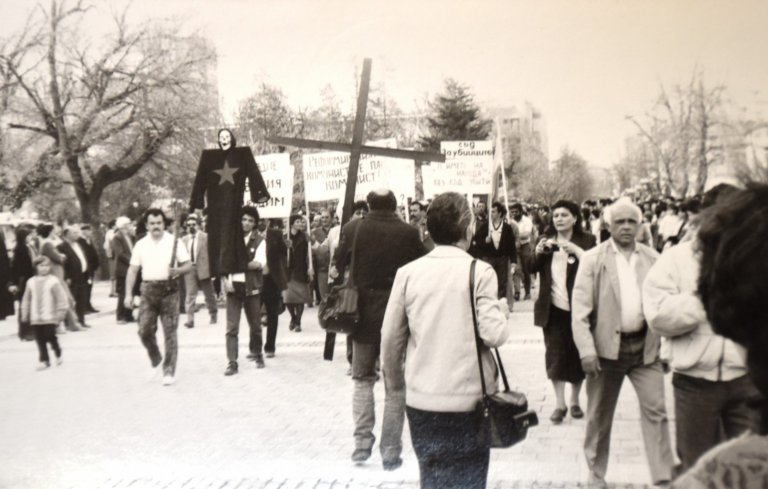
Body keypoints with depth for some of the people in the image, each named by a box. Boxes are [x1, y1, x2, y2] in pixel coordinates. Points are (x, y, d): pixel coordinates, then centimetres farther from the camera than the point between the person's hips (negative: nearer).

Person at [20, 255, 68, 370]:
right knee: (40, 339, 4)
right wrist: (24, 313, 12)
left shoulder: (53, 281, -5)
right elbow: (26, 299, 13)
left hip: (50, 317, -4)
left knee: (50, 337, -6)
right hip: (35, 317, 4)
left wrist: (61, 312, -6)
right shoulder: (31, 282, 7)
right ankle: (44, 360, 12)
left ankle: (58, 354, 21)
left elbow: (61, 298, -4)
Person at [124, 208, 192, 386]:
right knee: (144, 330, -1)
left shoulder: (174, 242, 1)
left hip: (169, 290, -2)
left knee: (170, 332, -1)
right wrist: (128, 294, 1)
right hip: (148, 290, 2)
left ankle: (169, 372, 7)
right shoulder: (140, 245, 7)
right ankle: (155, 361, 26)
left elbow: (188, 265, 2)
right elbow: (132, 270, 8)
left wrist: (177, 271, -19)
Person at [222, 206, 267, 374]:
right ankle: (232, 363, -1)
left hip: (252, 287, 0)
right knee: (231, 327, -4)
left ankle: (257, 354, 33)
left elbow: (260, 263, -13)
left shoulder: (259, 241, 1)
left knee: (255, 325, 12)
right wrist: (225, 280, -11)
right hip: (233, 286, 0)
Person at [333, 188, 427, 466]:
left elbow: (339, 266, 0)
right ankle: (390, 446, 11)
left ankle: (362, 440, 10)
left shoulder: (353, 229, -6)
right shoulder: (408, 233, -9)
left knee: (363, 379, 16)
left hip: (363, 315, 1)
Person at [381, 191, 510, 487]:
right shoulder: (479, 272, -9)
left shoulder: (408, 272, -1)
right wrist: (502, 306, 6)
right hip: (469, 397, -3)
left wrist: (394, 389, 15)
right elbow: (494, 335, -15)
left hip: (421, 398, 3)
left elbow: (391, 337, 1)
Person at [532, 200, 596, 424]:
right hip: (553, 309, 2)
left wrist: (575, 250, -27)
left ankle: (575, 401, 23)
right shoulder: (546, 240, 7)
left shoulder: (587, 240, -2)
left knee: (577, 355, 9)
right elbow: (531, 269, 4)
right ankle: (559, 404, 7)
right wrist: (537, 253, -15)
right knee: (555, 355, 0)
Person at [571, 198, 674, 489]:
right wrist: (586, 350, -15)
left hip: (645, 347, 2)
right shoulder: (593, 259, -3)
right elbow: (580, 308, -8)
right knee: (599, 416, 10)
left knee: (656, 411, -2)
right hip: (607, 347, -2)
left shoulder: (653, 259, 6)